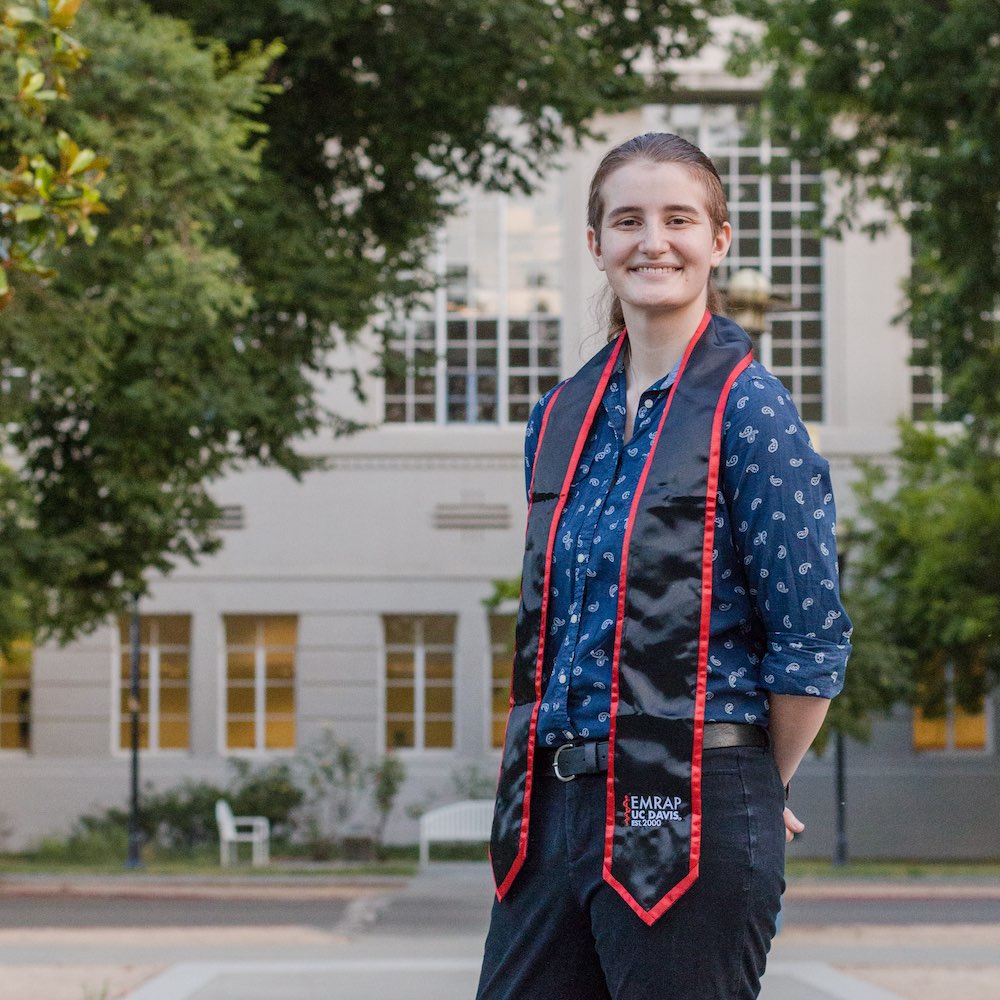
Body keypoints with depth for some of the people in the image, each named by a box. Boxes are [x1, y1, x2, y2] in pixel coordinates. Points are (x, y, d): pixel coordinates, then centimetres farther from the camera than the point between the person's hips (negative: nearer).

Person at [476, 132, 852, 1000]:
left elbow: (812, 644, -9)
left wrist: (755, 791, 2)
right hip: (553, 807, 6)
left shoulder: (748, 411, -8)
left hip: (688, 821, -6)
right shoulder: (563, 416, 12)